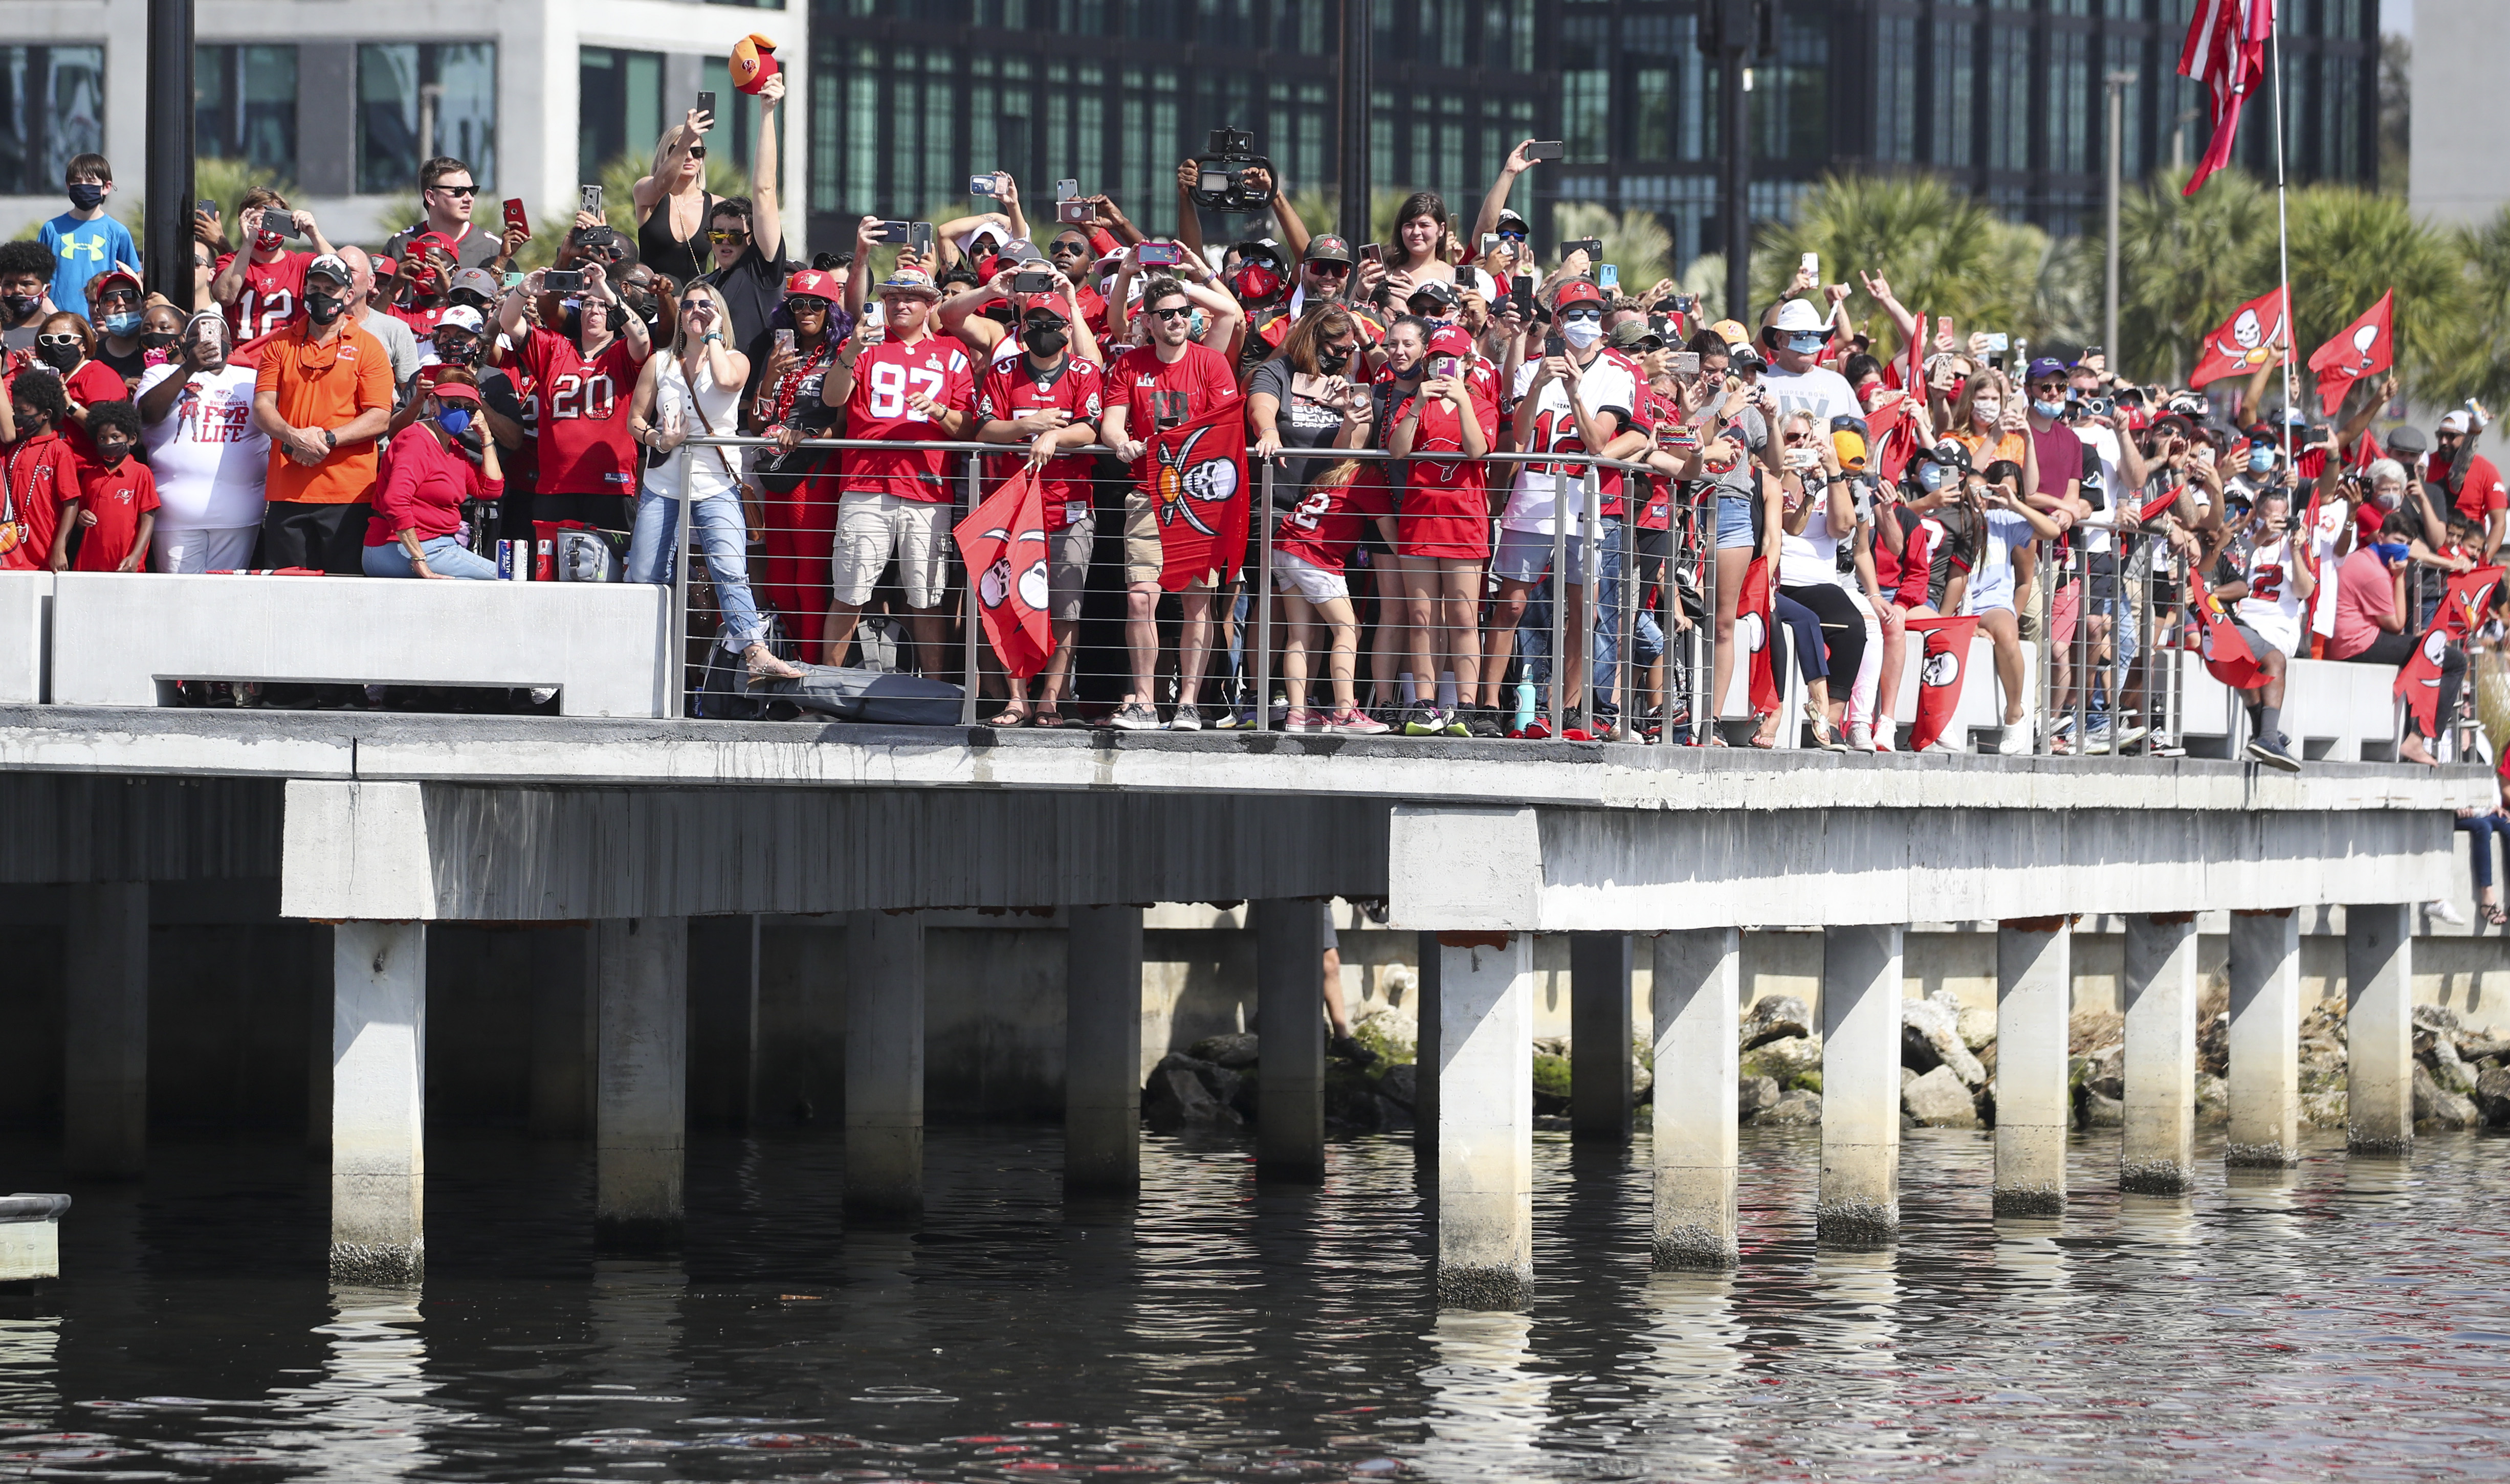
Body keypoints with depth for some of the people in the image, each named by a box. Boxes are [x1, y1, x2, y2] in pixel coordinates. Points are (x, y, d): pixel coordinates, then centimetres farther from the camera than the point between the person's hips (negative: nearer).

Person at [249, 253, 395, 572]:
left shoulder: (368, 348, 6)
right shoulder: (279, 345, 14)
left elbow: (380, 418, -2)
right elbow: (261, 409, 6)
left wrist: (327, 439, -15)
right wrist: (294, 437, -14)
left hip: (348, 497, -2)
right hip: (287, 494, 2)